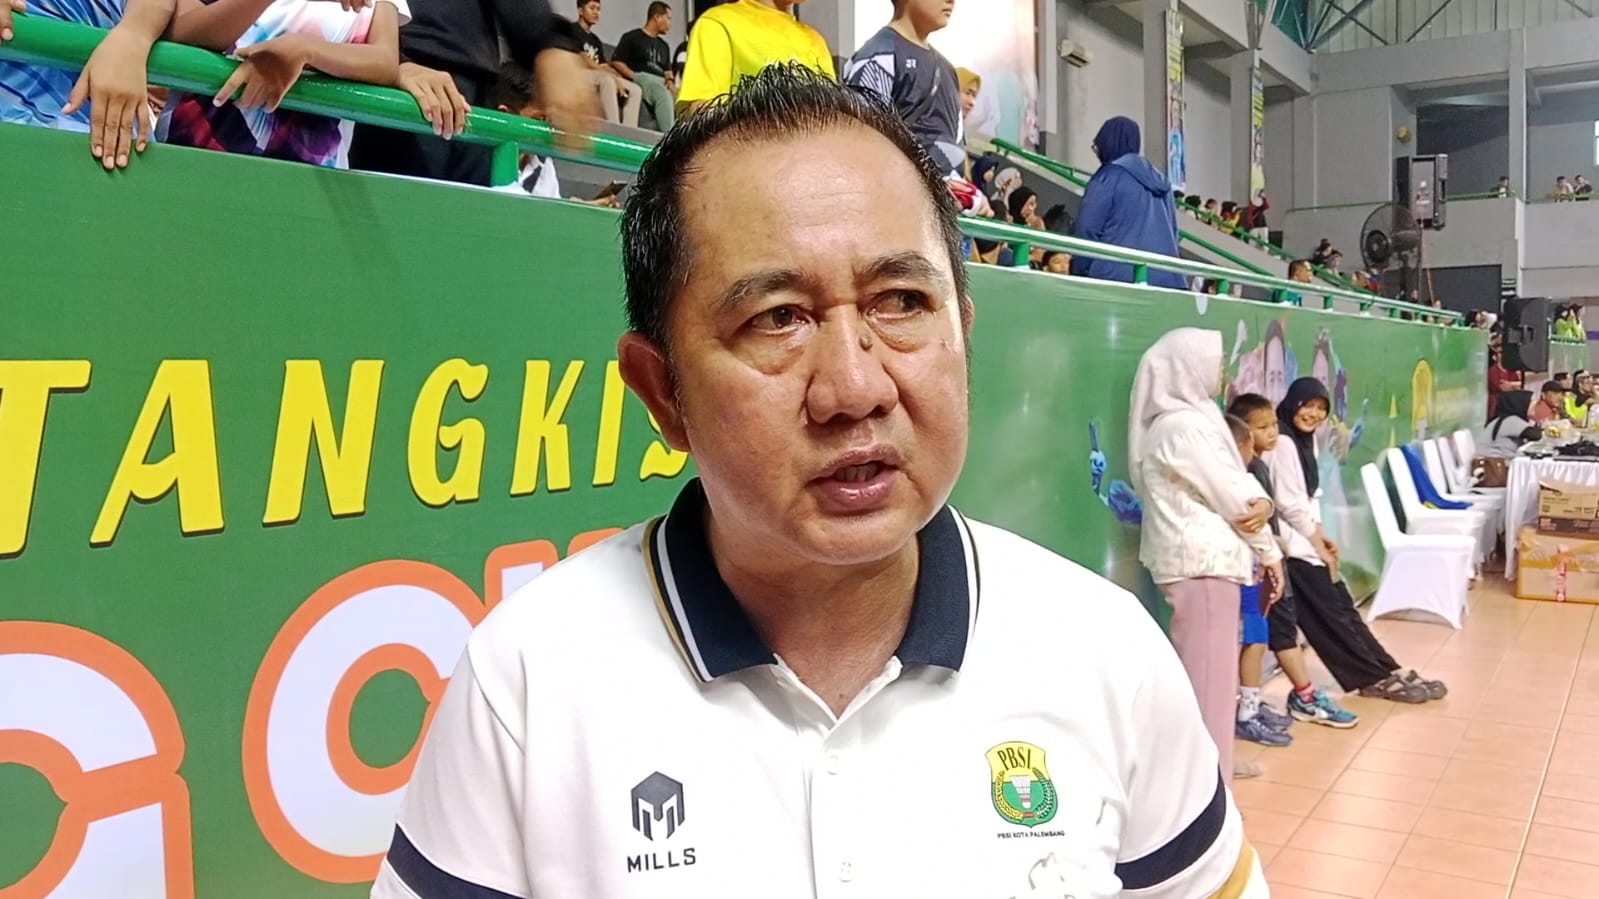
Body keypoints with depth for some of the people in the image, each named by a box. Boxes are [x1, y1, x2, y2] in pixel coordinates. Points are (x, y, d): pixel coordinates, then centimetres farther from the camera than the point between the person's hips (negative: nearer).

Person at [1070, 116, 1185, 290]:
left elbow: (1088, 230, -4)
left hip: (1119, 275, -6)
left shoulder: (1109, 176, 0)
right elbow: (1173, 230, 21)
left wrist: (1078, 272, 5)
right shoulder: (1159, 179, 20)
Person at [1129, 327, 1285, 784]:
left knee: (1207, 669, 16)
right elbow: (1229, 497, -13)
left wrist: (1262, 502, -10)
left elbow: (1237, 483, 12)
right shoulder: (1182, 426, -15)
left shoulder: (1191, 418, 15)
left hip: (1205, 556, 10)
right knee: (1207, 673, -4)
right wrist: (1269, 551, 0)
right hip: (1204, 559, -10)